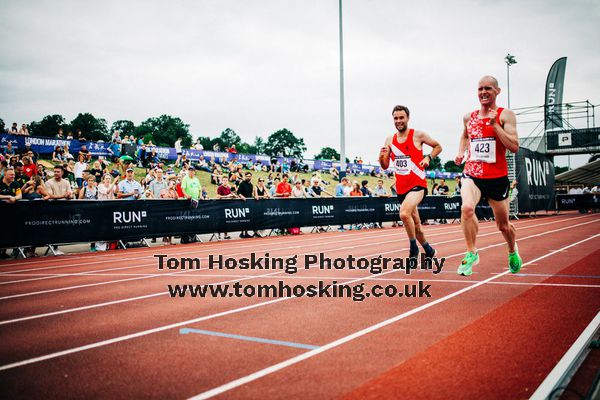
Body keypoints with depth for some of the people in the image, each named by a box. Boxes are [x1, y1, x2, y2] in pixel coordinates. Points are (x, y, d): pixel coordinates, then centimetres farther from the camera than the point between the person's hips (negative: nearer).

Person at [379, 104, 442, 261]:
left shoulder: (418, 135, -5)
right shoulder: (389, 140, 7)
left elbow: (438, 146, 8)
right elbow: (385, 166, 8)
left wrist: (428, 158, -10)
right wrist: (382, 156, -13)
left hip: (417, 185, -6)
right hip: (401, 187, 6)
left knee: (404, 213, -29)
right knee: (415, 223, 16)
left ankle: (413, 249, -10)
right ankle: (428, 250, 38)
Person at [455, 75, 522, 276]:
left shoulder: (505, 115, -6)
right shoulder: (469, 117, 7)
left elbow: (514, 147, -17)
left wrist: (495, 125, -22)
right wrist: (461, 152, 12)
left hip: (497, 178, -2)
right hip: (472, 175, 2)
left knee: (503, 226, 11)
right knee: (467, 208, -29)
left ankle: (513, 251, 44)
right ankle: (471, 253, -15)